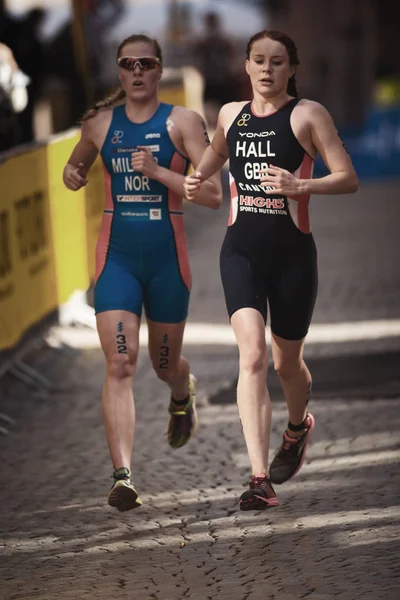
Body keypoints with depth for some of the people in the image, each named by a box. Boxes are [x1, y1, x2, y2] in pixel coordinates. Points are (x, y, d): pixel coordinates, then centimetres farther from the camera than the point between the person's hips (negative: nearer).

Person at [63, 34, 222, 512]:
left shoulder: (182, 122, -5)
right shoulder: (100, 122, 4)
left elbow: (213, 195, -12)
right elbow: (75, 165, 25)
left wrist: (157, 171, -21)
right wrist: (72, 175, 1)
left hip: (167, 258, -1)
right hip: (116, 257, 1)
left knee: (165, 363, 17)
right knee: (119, 367, -14)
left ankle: (182, 399, 55)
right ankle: (122, 476, -19)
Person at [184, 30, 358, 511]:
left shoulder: (307, 114, -4)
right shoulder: (230, 115, 9)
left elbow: (348, 178, -10)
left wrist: (300, 185, -26)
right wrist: (196, 179, 9)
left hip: (292, 253, -2)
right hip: (241, 251, 2)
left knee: (286, 363, 12)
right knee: (251, 354, -16)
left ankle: (298, 426, 49)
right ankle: (260, 480, -22)